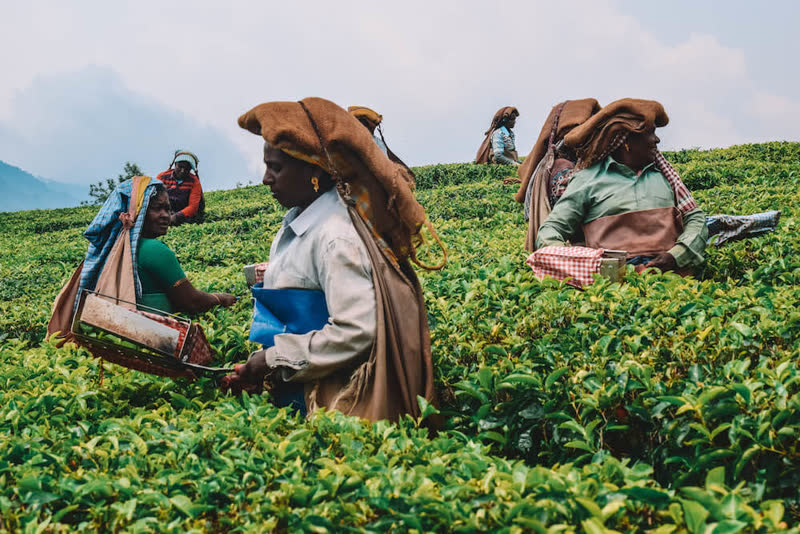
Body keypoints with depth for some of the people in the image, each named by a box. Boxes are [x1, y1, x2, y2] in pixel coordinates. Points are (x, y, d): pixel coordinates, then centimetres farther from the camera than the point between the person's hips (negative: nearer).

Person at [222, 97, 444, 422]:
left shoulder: (334, 237, -21)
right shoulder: (298, 220, 7)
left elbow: (355, 332, -26)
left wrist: (273, 360, -18)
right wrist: (259, 365, 3)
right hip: (293, 386, 8)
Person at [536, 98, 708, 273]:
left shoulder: (664, 174, 24)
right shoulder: (588, 179, 12)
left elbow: (696, 219, 20)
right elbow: (550, 231, 9)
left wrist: (675, 256, -3)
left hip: (669, 272, 3)